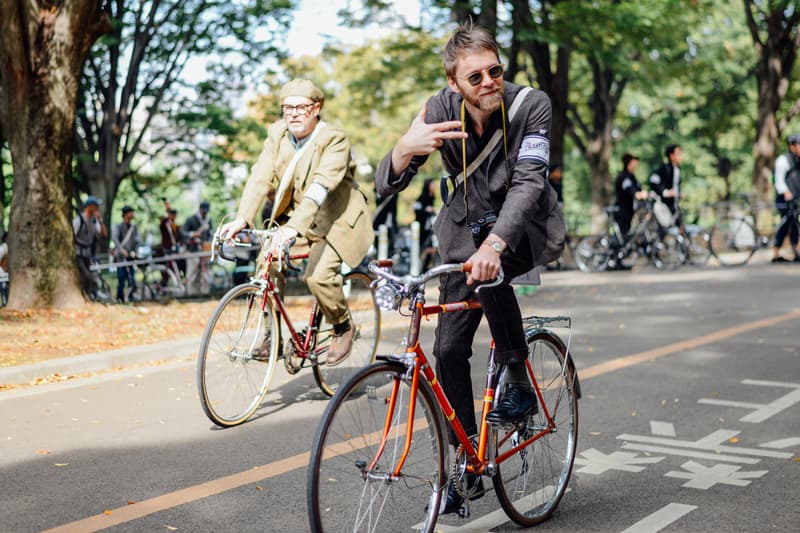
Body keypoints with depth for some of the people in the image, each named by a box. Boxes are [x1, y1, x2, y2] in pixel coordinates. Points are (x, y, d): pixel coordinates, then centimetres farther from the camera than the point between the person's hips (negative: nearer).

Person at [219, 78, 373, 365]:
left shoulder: (334, 139, -22)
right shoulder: (277, 132, -5)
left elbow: (319, 188, -36)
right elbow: (261, 177, -15)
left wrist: (294, 227, -49)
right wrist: (242, 218, -31)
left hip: (335, 217, -6)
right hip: (293, 212, 6)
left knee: (318, 275, -24)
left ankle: (343, 327, 5)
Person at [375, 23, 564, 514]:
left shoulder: (531, 105, -22)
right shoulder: (440, 110, -15)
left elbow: (528, 181, -35)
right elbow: (386, 184, -20)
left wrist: (494, 243, -52)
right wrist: (406, 149, -44)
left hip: (525, 227, -3)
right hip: (466, 229, 3)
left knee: (489, 269, -37)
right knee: (449, 348, -5)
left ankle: (519, 383, -14)